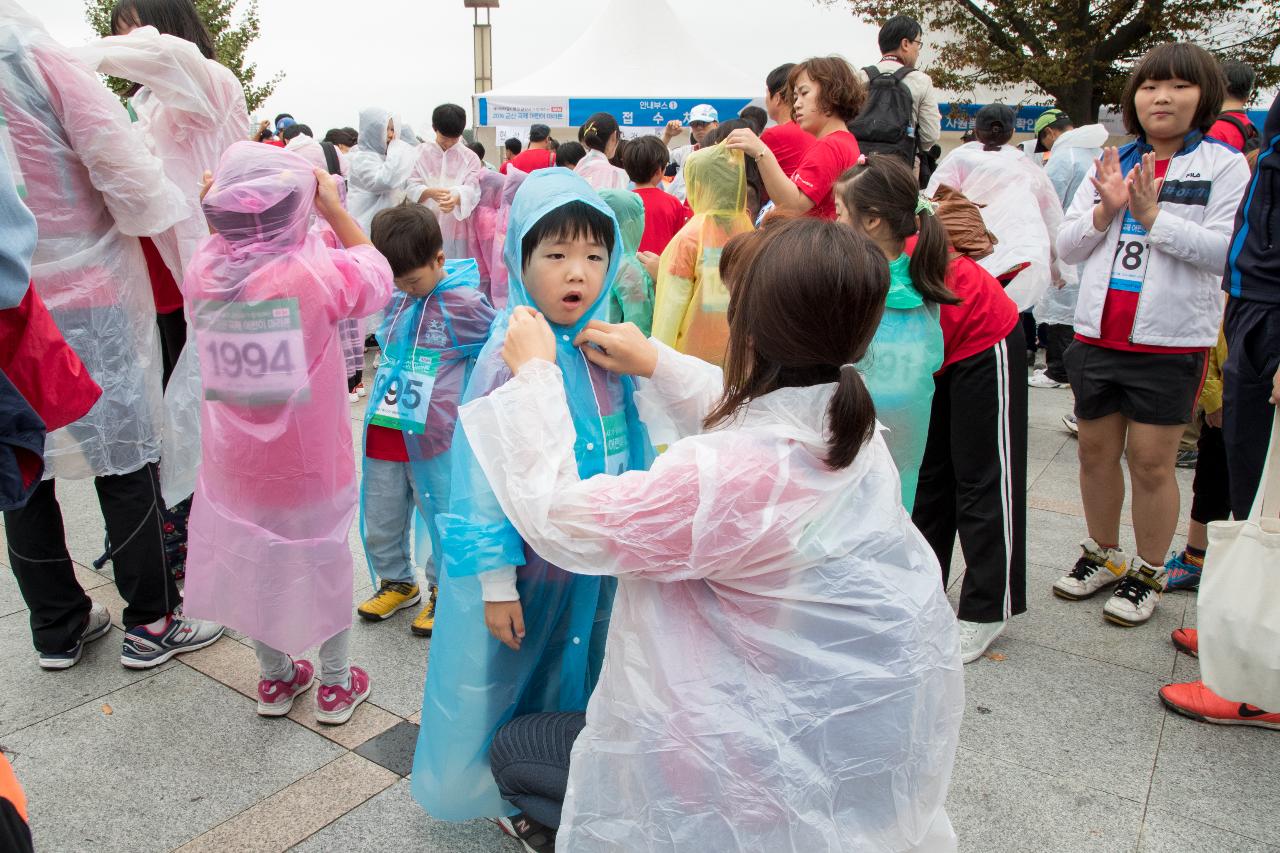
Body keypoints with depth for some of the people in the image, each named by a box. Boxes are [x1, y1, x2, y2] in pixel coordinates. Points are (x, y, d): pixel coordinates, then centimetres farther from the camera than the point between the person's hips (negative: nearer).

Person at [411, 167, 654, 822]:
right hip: (529, 558, -5)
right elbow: (482, 477, -17)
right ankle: (503, 793, 43)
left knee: (579, 675, 23)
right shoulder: (508, 357, -21)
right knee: (514, 681, 16)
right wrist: (496, 583, -14)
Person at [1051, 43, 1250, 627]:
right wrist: (1105, 210, -9)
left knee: (1151, 462, 1)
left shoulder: (1224, 166, 0)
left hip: (1170, 341, -4)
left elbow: (1226, 251, -12)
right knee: (1095, 452, 12)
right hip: (1098, 333, 4)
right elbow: (1068, 247, 7)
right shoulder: (1110, 163, 11)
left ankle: (1148, 574, 19)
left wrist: (1152, 215, -17)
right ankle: (1103, 556, 31)